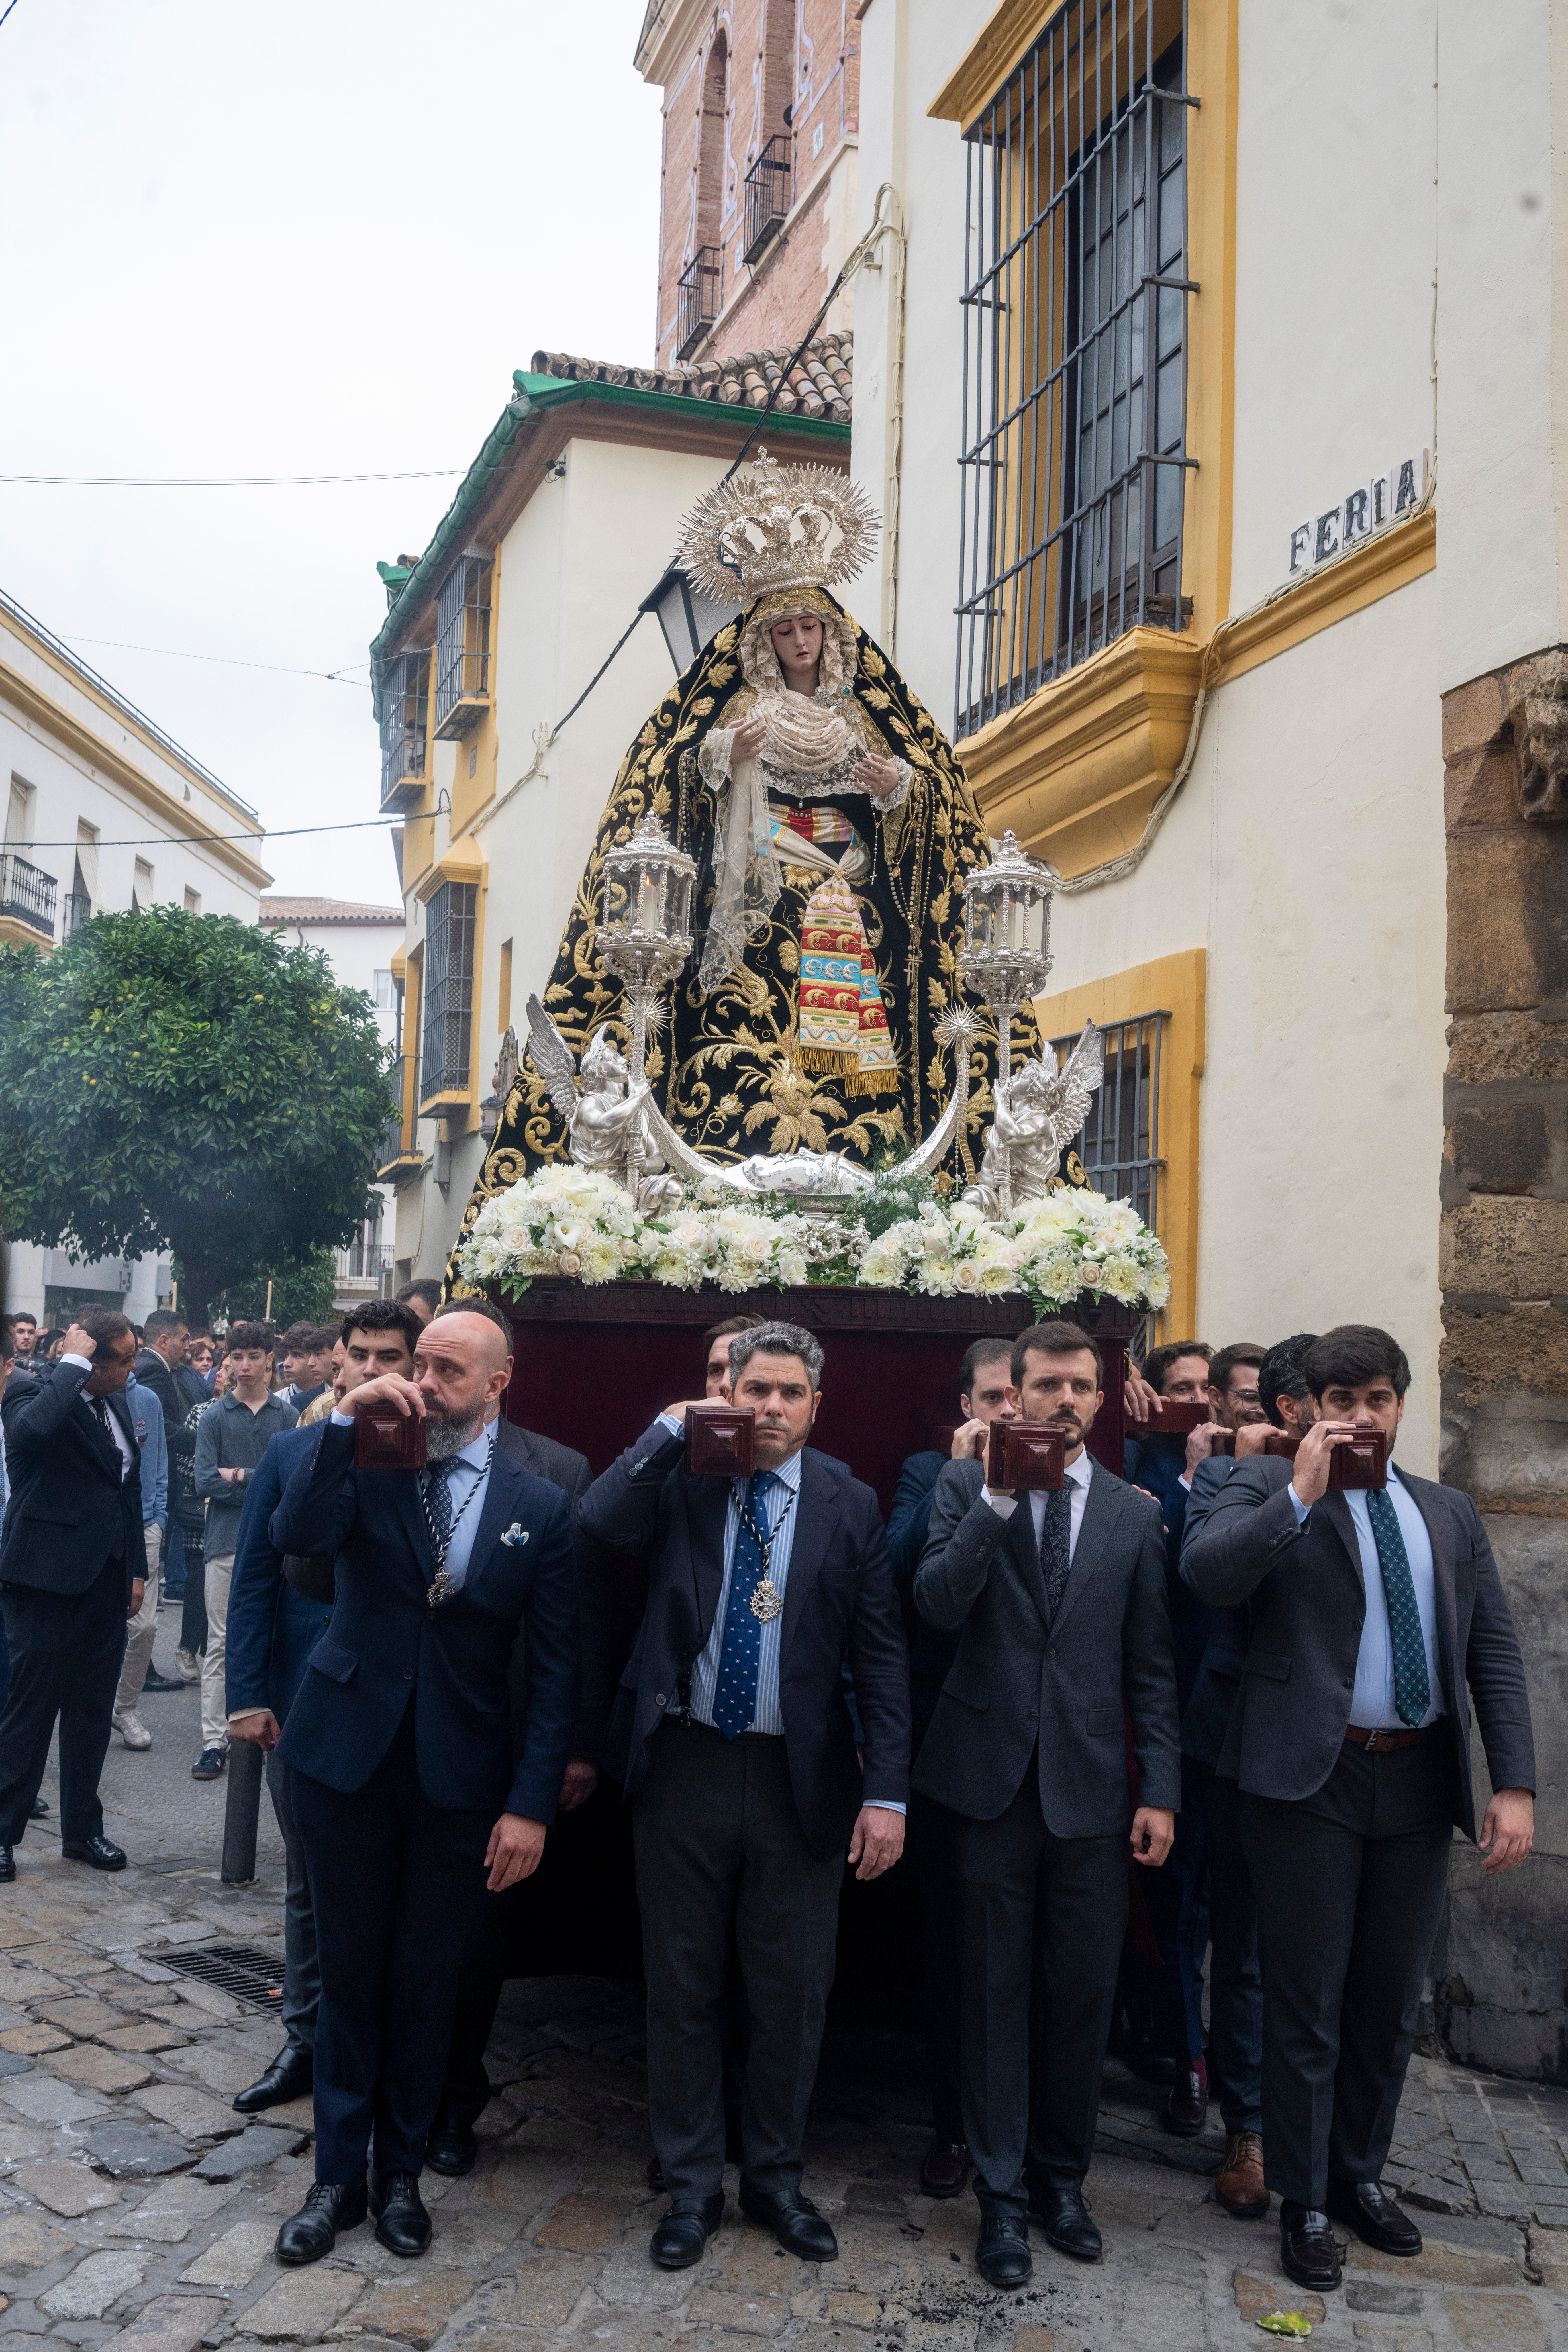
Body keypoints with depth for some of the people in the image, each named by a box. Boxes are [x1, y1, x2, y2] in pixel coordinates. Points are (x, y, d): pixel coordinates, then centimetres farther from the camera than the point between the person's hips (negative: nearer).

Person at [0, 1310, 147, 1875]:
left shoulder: (116, 1402, 10)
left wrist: (136, 1568, 17)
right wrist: (74, 1363, -27)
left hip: (107, 1582, 7)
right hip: (49, 1582, -7)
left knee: (92, 1712, 14)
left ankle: (82, 1828, 26)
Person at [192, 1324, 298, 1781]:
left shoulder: (288, 1416, 5)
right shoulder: (214, 1418, 3)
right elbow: (206, 1482, -7)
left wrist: (241, 1477, -8)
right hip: (227, 1542, -1)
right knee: (221, 1643, 0)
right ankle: (214, 1741, 3)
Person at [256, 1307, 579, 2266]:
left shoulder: (540, 1505, -4)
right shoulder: (368, 1461, -2)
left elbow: (556, 1668, -5)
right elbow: (296, 1537, -22)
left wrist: (533, 1803, -9)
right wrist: (347, 1419, -26)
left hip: (461, 1775, 0)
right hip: (349, 1754, 1)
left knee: (428, 1980, 13)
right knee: (351, 1969, 13)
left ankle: (402, 2170, 32)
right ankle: (340, 2175, 29)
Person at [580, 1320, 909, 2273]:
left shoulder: (850, 1505, -2)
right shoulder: (680, 1481, 0)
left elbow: (883, 1656, -4)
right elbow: (594, 1528, -20)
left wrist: (887, 1793, -10)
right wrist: (673, 1429, -16)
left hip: (800, 1779, 0)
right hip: (684, 1767, 0)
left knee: (794, 1992, 12)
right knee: (683, 1987, 13)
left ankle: (776, 2177, 33)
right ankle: (693, 2185, 31)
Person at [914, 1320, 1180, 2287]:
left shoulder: (1135, 1511, 4)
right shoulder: (967, 1487, 0)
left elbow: (1153, 1666, 5)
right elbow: (938, 1603, -15)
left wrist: (1161, 1790, 1)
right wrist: (998, 1497, -20)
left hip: (1092, 1787, 2)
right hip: (994, 1779, -1)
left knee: (1085, 1993, 10)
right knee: (998, 1991, 9)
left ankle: (1062, 2176, 30)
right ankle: (1003, 2194, 23)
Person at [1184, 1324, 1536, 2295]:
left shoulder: (1452, 1513, 11)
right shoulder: (1270, 1485, -1)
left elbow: (1496, 1653, 7)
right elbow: (1208, 1575, -19)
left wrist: (1516, 1784, -2)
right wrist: (1303, 1489, -22)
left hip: (1420, 1779, 4)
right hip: (1312, 1778, -4)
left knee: (1391, 2000, 17)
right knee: (1308, 2003, 6)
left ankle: (1360, 2175, 37)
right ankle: (1305, 2203, 24)